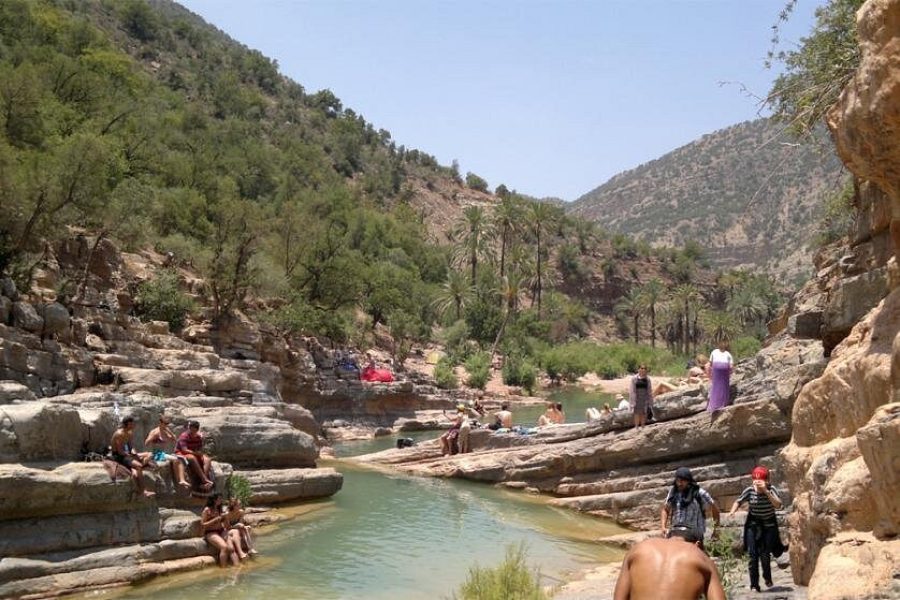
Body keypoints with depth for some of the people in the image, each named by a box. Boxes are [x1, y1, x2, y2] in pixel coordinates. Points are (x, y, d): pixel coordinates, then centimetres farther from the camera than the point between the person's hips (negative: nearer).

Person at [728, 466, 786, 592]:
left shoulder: (771, 489, -15)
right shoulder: (749, 490, -12)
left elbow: (778, 505, -28)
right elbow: (739, 501, 0)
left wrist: (766, 491, -36)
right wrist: (732, 511, -20)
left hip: (769, 525, -1)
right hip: (753, 524, 1)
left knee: (765, 554, -3)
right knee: (753, 554, -6)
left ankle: (767, 578, 26)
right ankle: (754, 584, 1)